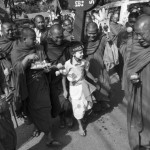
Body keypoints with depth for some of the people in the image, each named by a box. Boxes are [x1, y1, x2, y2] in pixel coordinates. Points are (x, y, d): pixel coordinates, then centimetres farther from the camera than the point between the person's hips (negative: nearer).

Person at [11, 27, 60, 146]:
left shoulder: (39, 48, 1)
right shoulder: (16, 51, -10)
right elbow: (17, 68, -22)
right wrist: (27, 58, -34)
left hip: (41, 84, 4)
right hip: (29, 86, -3)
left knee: (45, 107, 7)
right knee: (33, 109, 7)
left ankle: (49, 137, 19)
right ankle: (37, 127, 27)